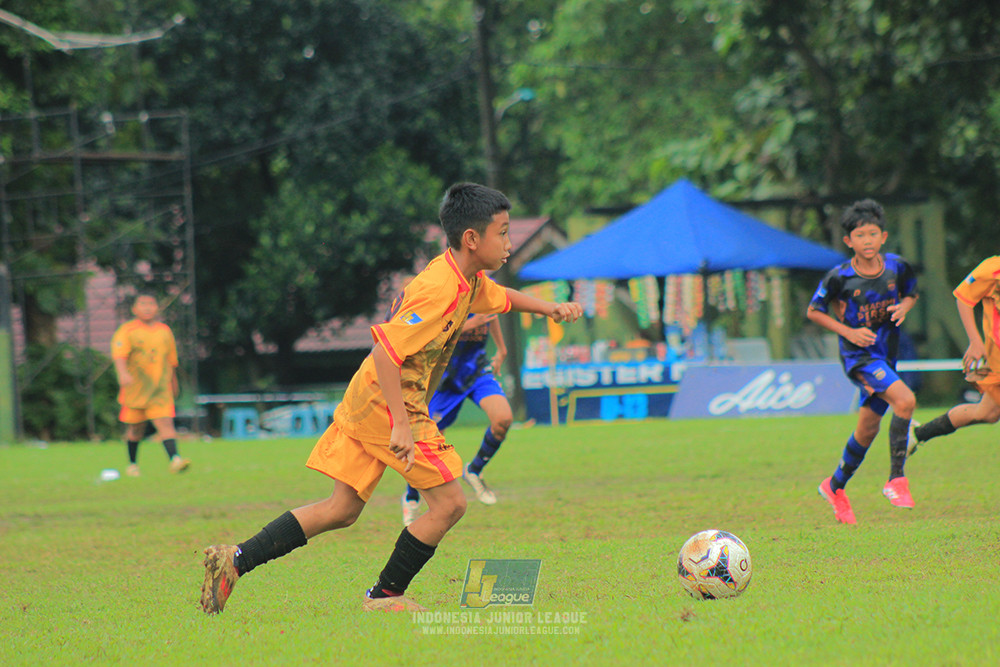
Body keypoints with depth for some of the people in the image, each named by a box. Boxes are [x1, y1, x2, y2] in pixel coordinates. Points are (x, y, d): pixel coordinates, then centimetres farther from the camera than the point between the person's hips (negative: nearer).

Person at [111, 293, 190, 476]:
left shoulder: (165, 331, 10)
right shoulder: (127, 330, -4)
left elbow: (171, 360, 21)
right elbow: (119, 354, -18)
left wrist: (173, 383, 27)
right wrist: (123, 373, -36)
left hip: (160, 389, 2)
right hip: (135, 387, -2)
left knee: (165, 422, -14)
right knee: (136, 427, 8)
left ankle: (175, 460, -26)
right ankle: (132, 464, 27)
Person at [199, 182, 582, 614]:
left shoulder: (469, 280, 8)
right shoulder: (439, 288, -22)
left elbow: (502, 298, 32)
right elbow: (386, 350, -27)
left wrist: (550, 308, 14)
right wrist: (401, 425, -29)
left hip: (366, 401, 10)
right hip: (389, 403, -10)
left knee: (342, 510, 12)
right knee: (449, 503, -5)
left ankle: (235, 560, 9)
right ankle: (384, 596, 6)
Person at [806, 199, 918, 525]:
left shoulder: (897, 267, -3)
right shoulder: (839, 276, -14)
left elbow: (911, 293, 17)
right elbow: (813, 311, -2)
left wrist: (904, 306, -6)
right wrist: (849, 332, -13)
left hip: (886, 355, 6)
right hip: (858, 355, -6)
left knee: (868, 427, 14)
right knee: (905, 400, -27)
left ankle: (836, 486, 35)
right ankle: (896, 479, -19)